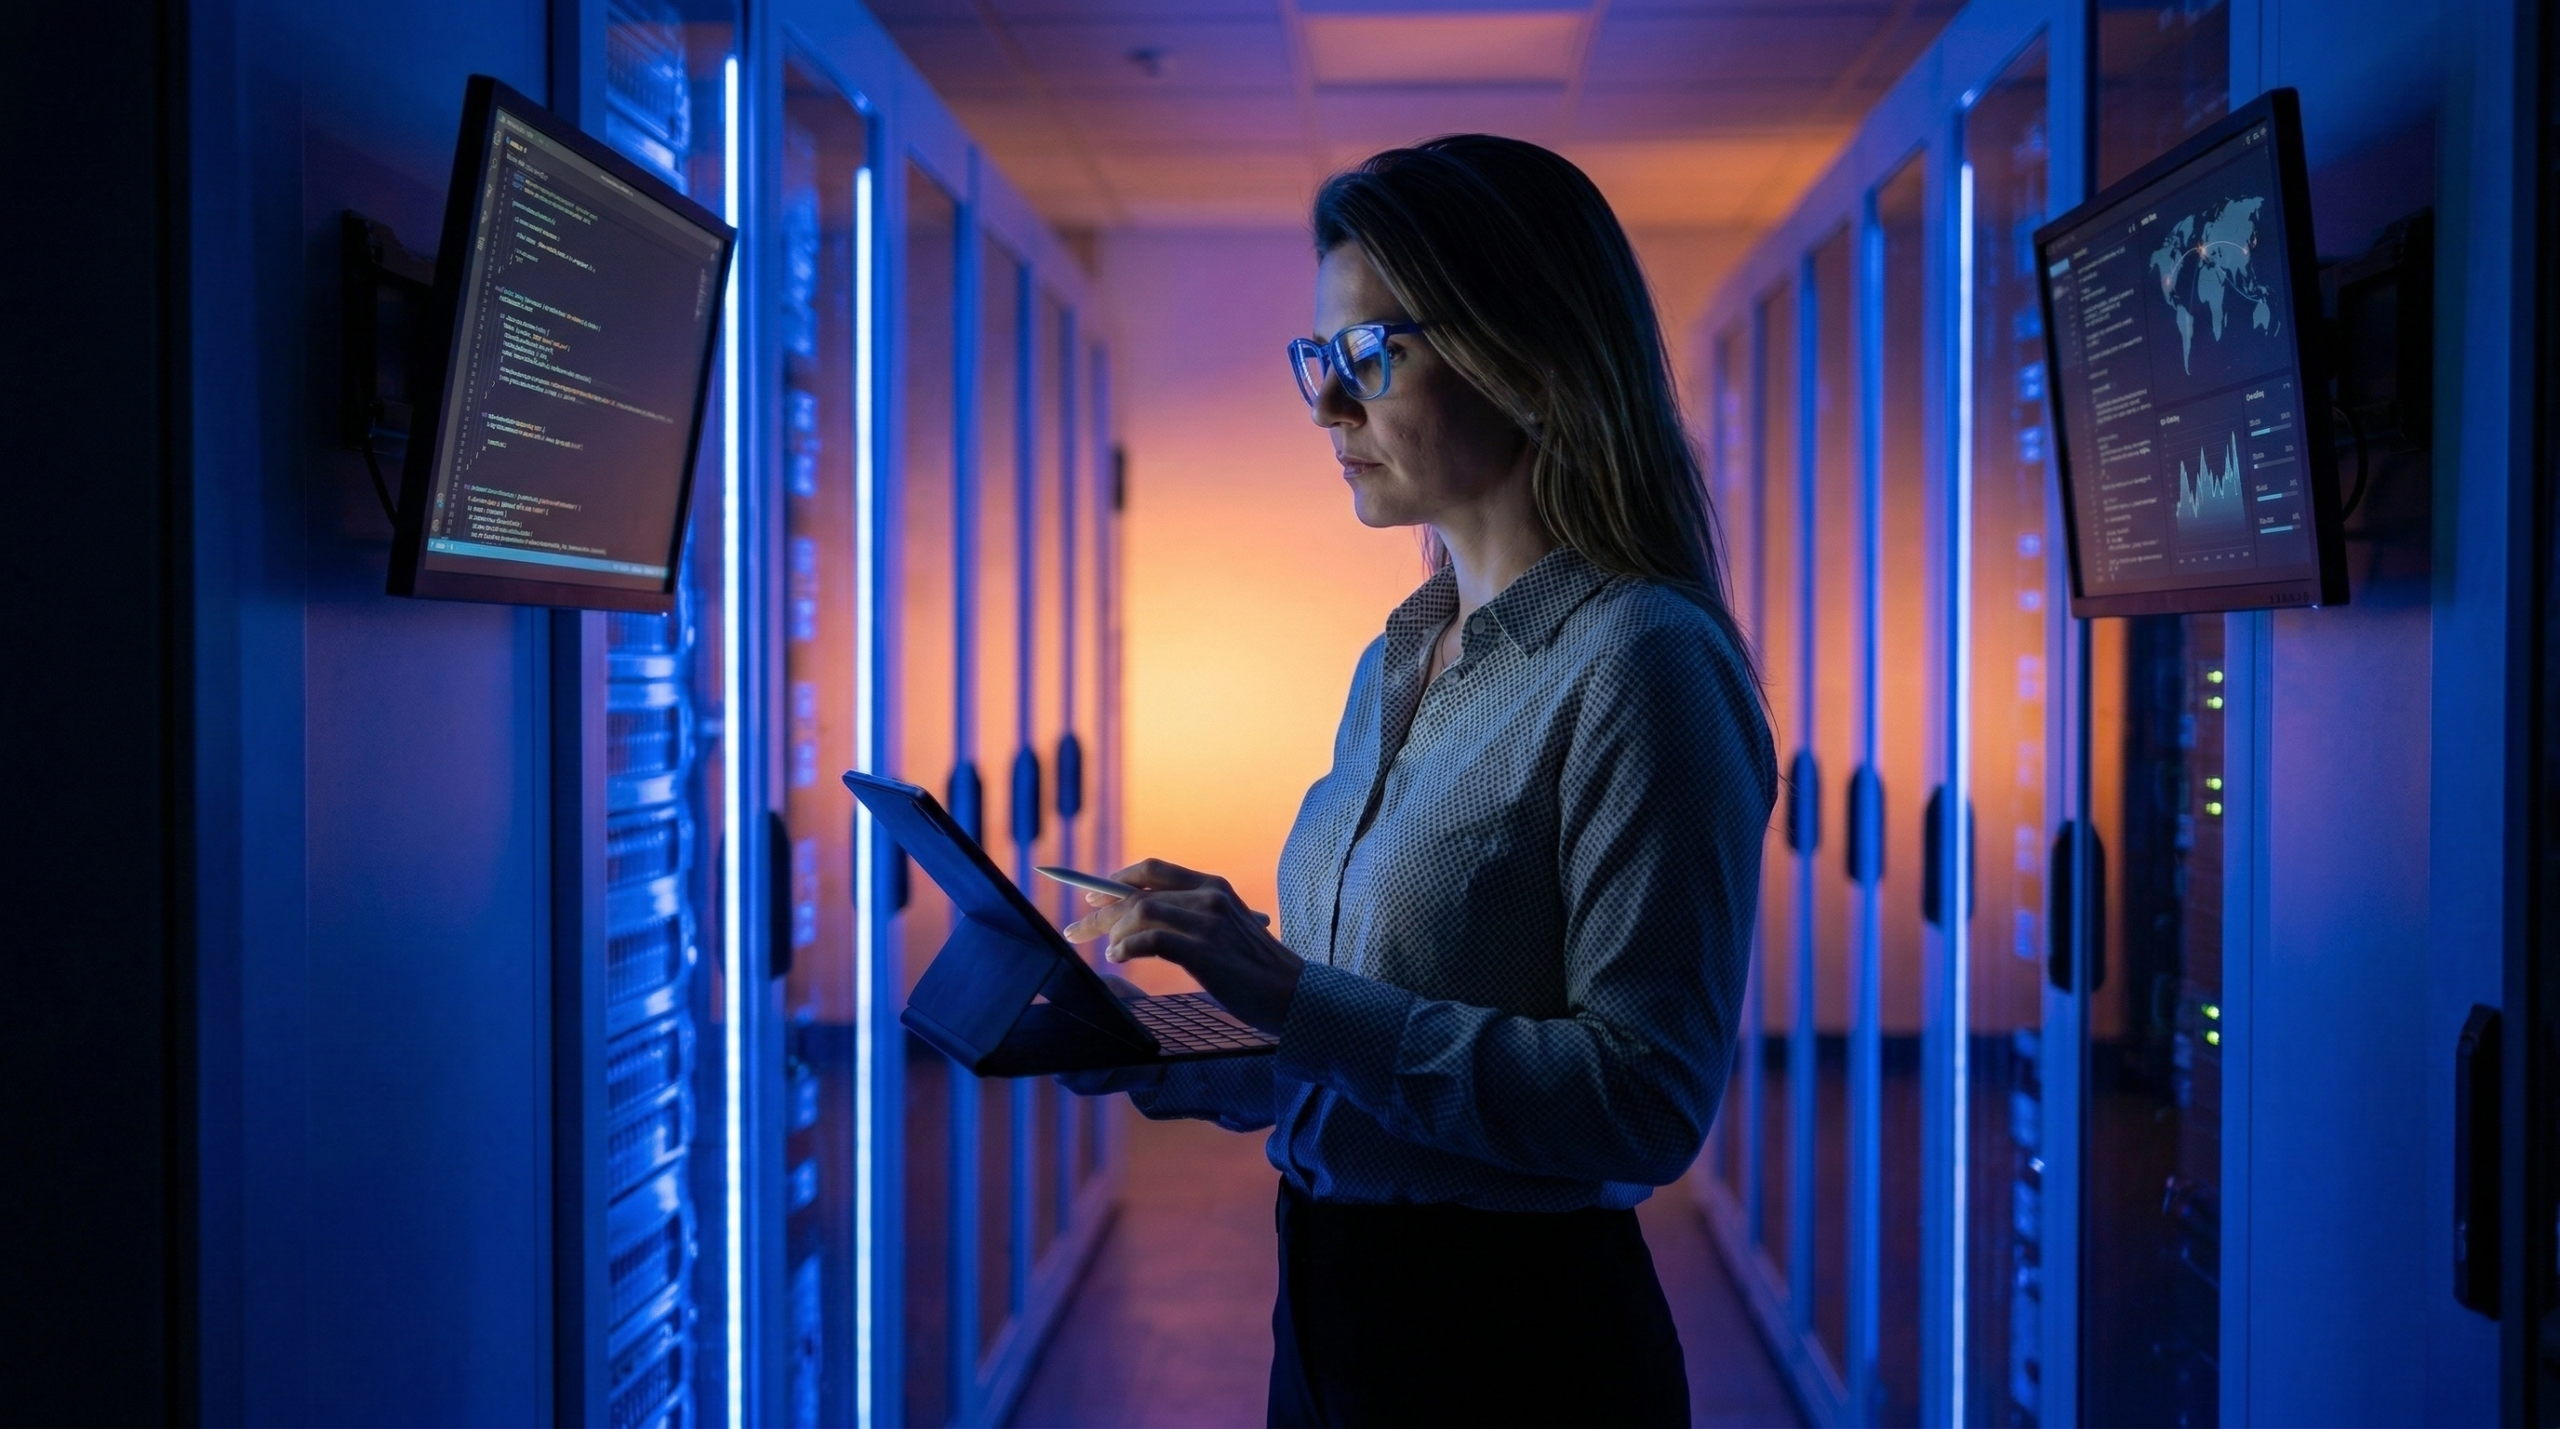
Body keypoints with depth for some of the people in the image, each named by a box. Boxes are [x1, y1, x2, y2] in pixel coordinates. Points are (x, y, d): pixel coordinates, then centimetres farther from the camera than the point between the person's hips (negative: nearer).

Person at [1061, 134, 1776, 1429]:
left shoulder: (1641, 665, -17)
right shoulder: (1394, 662, 9)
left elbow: (1645, 1101, -23)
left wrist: (1300, 997, -26)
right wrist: (1155, 1059, -2)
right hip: (1332, 1311, 8)